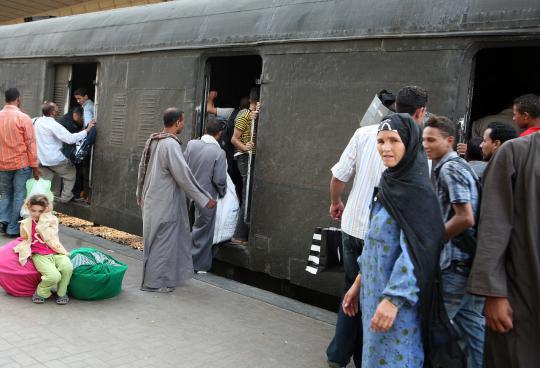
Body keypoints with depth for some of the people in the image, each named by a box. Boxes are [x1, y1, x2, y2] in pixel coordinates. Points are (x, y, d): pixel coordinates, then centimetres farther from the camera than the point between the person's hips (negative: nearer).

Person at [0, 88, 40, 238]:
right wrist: (35, 166, -3)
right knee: (19, 196, 5)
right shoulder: (23, 118, -12)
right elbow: (31, 144, -10)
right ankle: (13, 229, 7)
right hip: (21, 164, -4)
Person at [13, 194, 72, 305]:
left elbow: (48, 238, -10)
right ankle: (41, 293, 3)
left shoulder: (52, 220, 6)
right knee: (54, 276, -29)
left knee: (67, 267, -30)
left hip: (55, 252, 2)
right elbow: (25, 241, 22)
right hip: (40, 255, -1)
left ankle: (61, 293, -3)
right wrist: (22, 249, 3)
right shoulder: (26, 224, 9)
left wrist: (44, 219, -9)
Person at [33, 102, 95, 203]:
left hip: (42, 159, 7)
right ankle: (65, 197, 19)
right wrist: (87, 130, -23)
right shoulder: (54, 125, -22)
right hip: (55, 159, -7)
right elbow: (70, 138, -26)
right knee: (70, 173, 16)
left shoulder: (37, 121, 1)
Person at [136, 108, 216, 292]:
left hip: (152, 199, 9)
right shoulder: (171, 144, -21)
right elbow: (184, 175, -22)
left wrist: (140, 193, 28)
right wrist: (204, 198, -15)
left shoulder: (152, 141, 5)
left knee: (157, 239, 18)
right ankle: (154, 282, 12)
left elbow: (142, 168, 16)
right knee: (162, 240, 2)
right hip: (165, 202, -9)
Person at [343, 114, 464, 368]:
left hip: (397, 295, -8)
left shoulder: (416, 188, -16)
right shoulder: (389, 184, 9)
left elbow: (415, 249, -21)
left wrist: (394, 298, -24)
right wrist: (359, 282, 16)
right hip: (375, 291, 8)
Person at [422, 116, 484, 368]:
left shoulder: (449, 168, -13)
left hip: (457, 264, -9)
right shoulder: (459, 165, 16)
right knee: (473, 325, 15)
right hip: (471, 262, 10)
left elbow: (465, 218, -21)